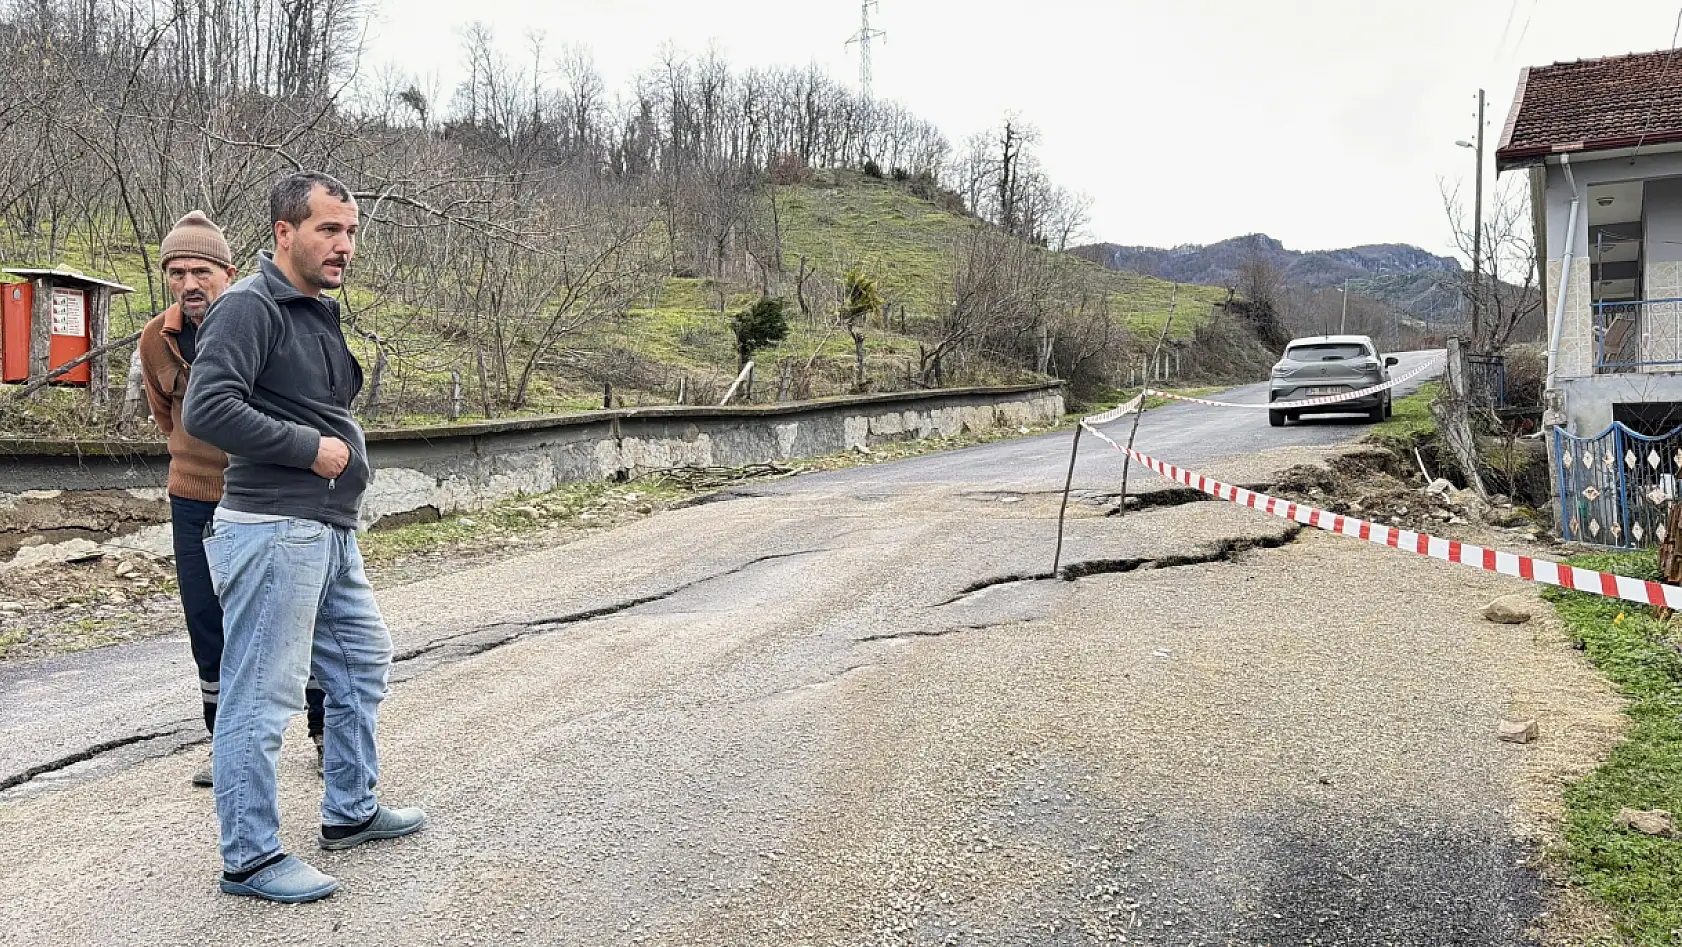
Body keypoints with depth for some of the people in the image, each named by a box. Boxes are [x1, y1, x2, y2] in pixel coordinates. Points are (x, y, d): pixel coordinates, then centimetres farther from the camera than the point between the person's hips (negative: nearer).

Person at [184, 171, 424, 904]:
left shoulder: (318, 309, 17)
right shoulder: (249, 307, -12)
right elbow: (206, 409, -24)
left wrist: (344, 445, 11)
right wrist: (311, 448, -18)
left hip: (329, 533, 10)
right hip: (274, 533, -10)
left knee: (362, 663, 20)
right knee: (260, 696, -2)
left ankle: (350, 812, 34)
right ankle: (249, 858, 10)